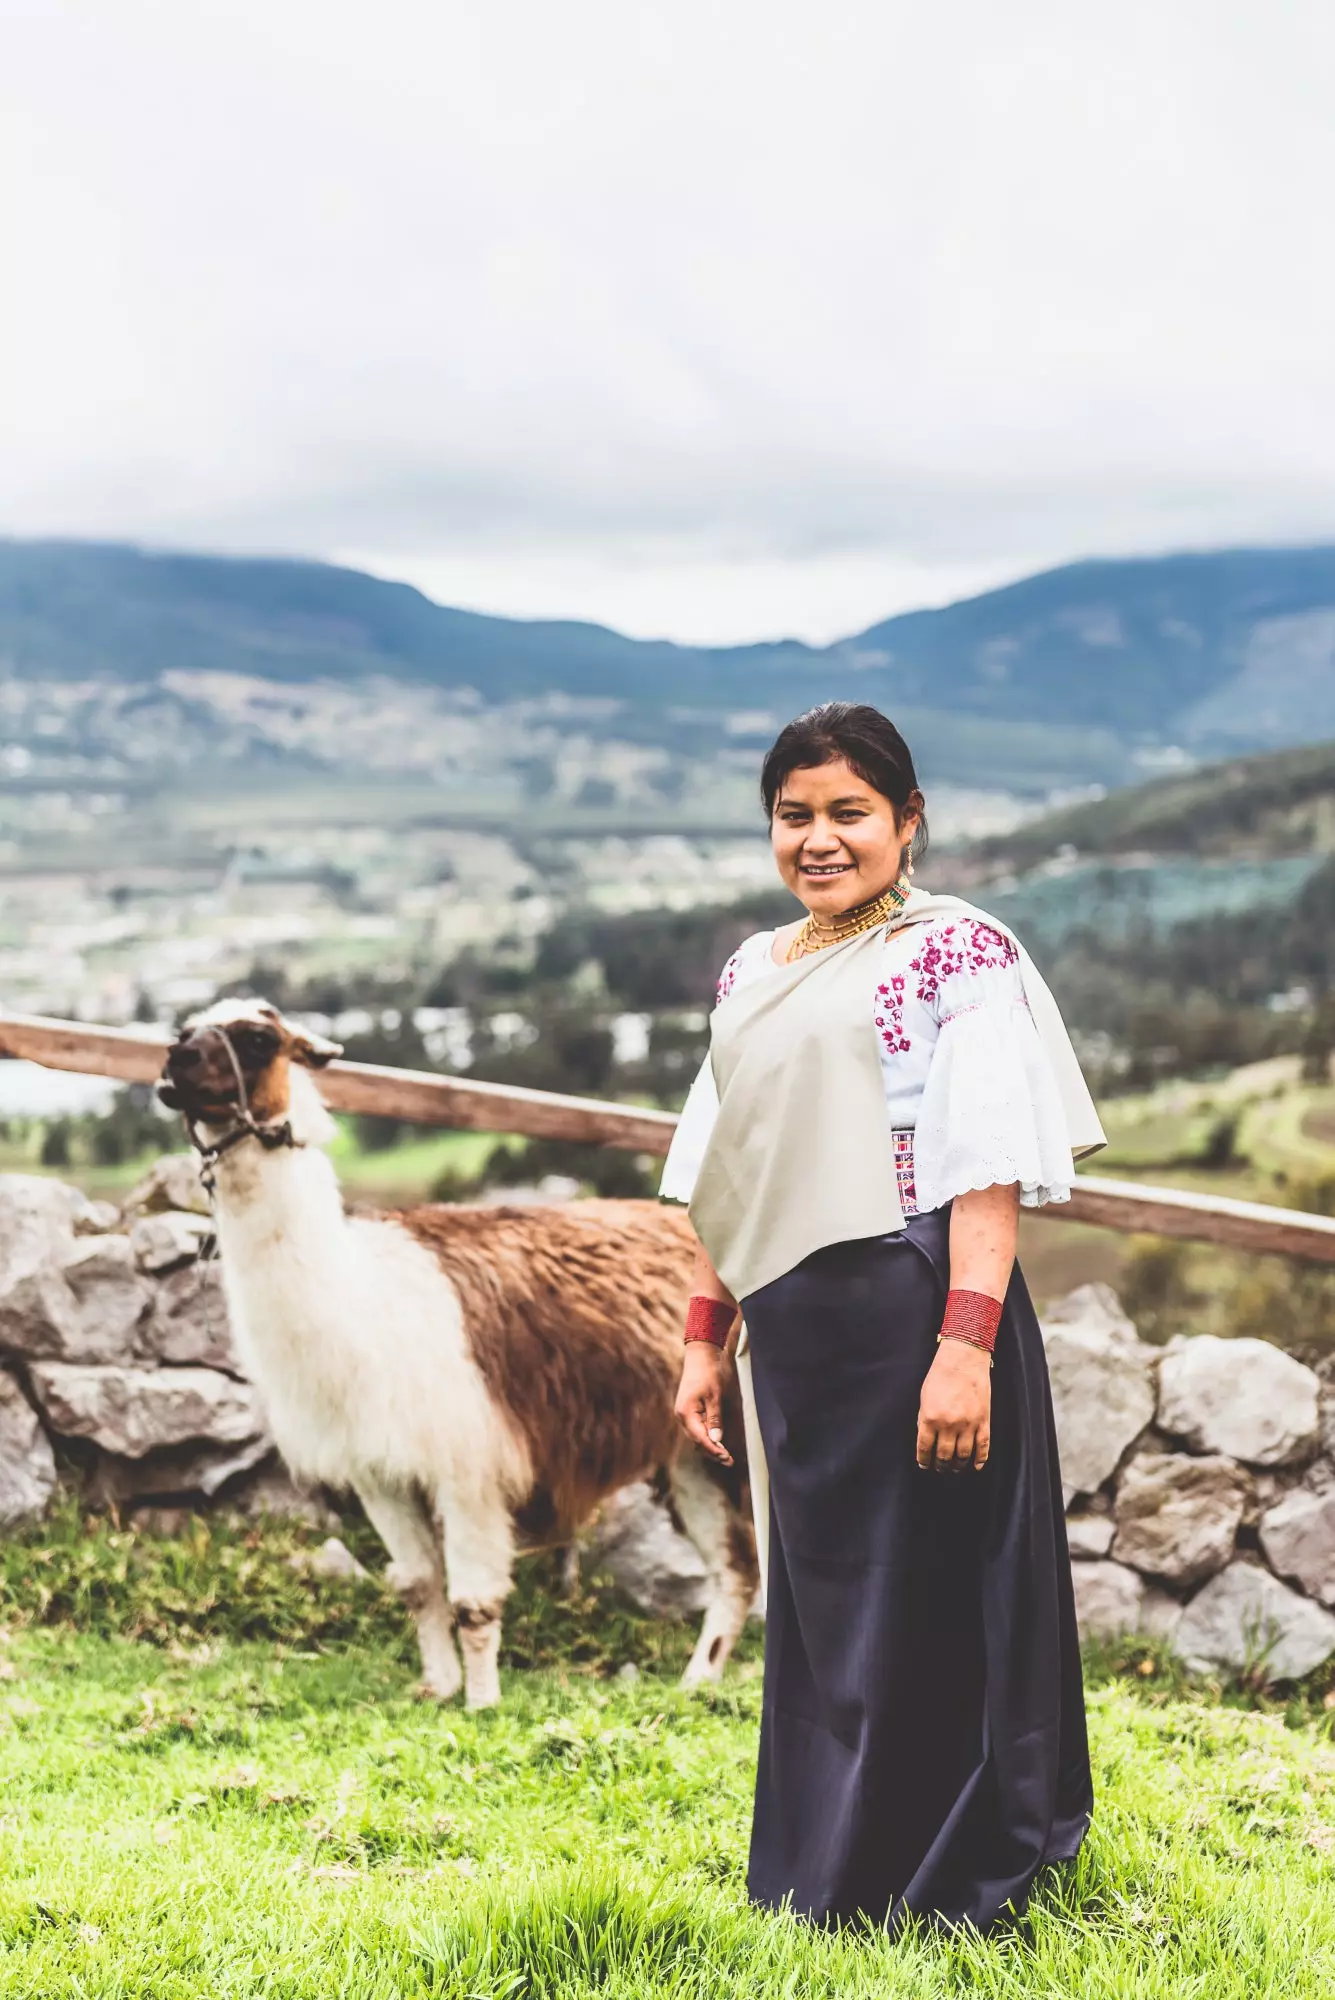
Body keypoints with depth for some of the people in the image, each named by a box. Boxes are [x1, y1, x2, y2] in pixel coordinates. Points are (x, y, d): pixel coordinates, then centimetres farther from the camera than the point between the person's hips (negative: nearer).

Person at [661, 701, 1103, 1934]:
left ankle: (941, 1889, 17)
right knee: (818, 1611, 15)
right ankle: (829, 1881, 29)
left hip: (910, 1315, -7)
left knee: (926, 1610, 3)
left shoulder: (957, 952, -6)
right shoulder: (750, 975, 14)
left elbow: (992, 1171, -14)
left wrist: (965, 1347, -21)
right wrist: (705, 1338, 14)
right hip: (793, 1335, 7)